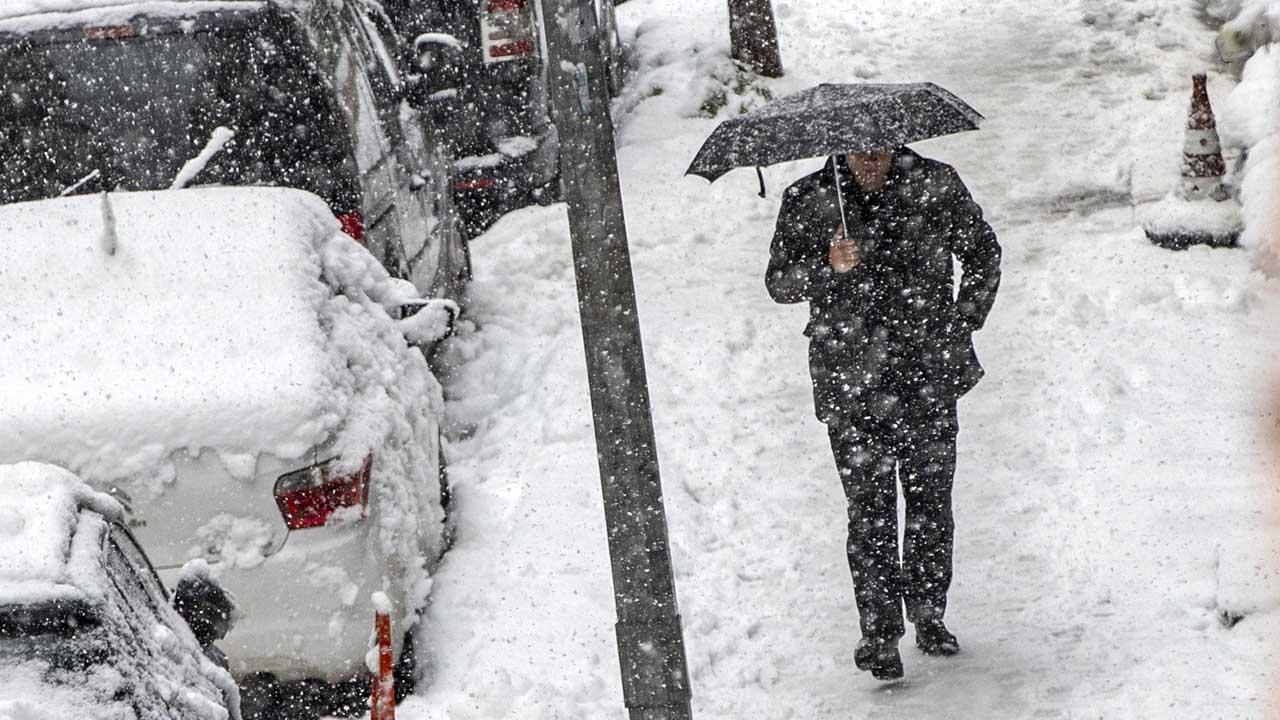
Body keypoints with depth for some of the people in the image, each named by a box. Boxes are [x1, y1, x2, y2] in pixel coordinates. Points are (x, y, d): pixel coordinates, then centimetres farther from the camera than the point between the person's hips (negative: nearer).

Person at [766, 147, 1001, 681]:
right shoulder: (807, 201, -2)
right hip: (851, 385, -1)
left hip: (929, 376, 1)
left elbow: (983, 253, 14)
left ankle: (929, 617, 23)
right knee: (870, 511, -4)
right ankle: (879, 635, 2)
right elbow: (778, 282, -2)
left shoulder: (935, 185, 1)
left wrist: (963, 325, 7)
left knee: (931, 501, 7)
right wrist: (828, 267, -21)